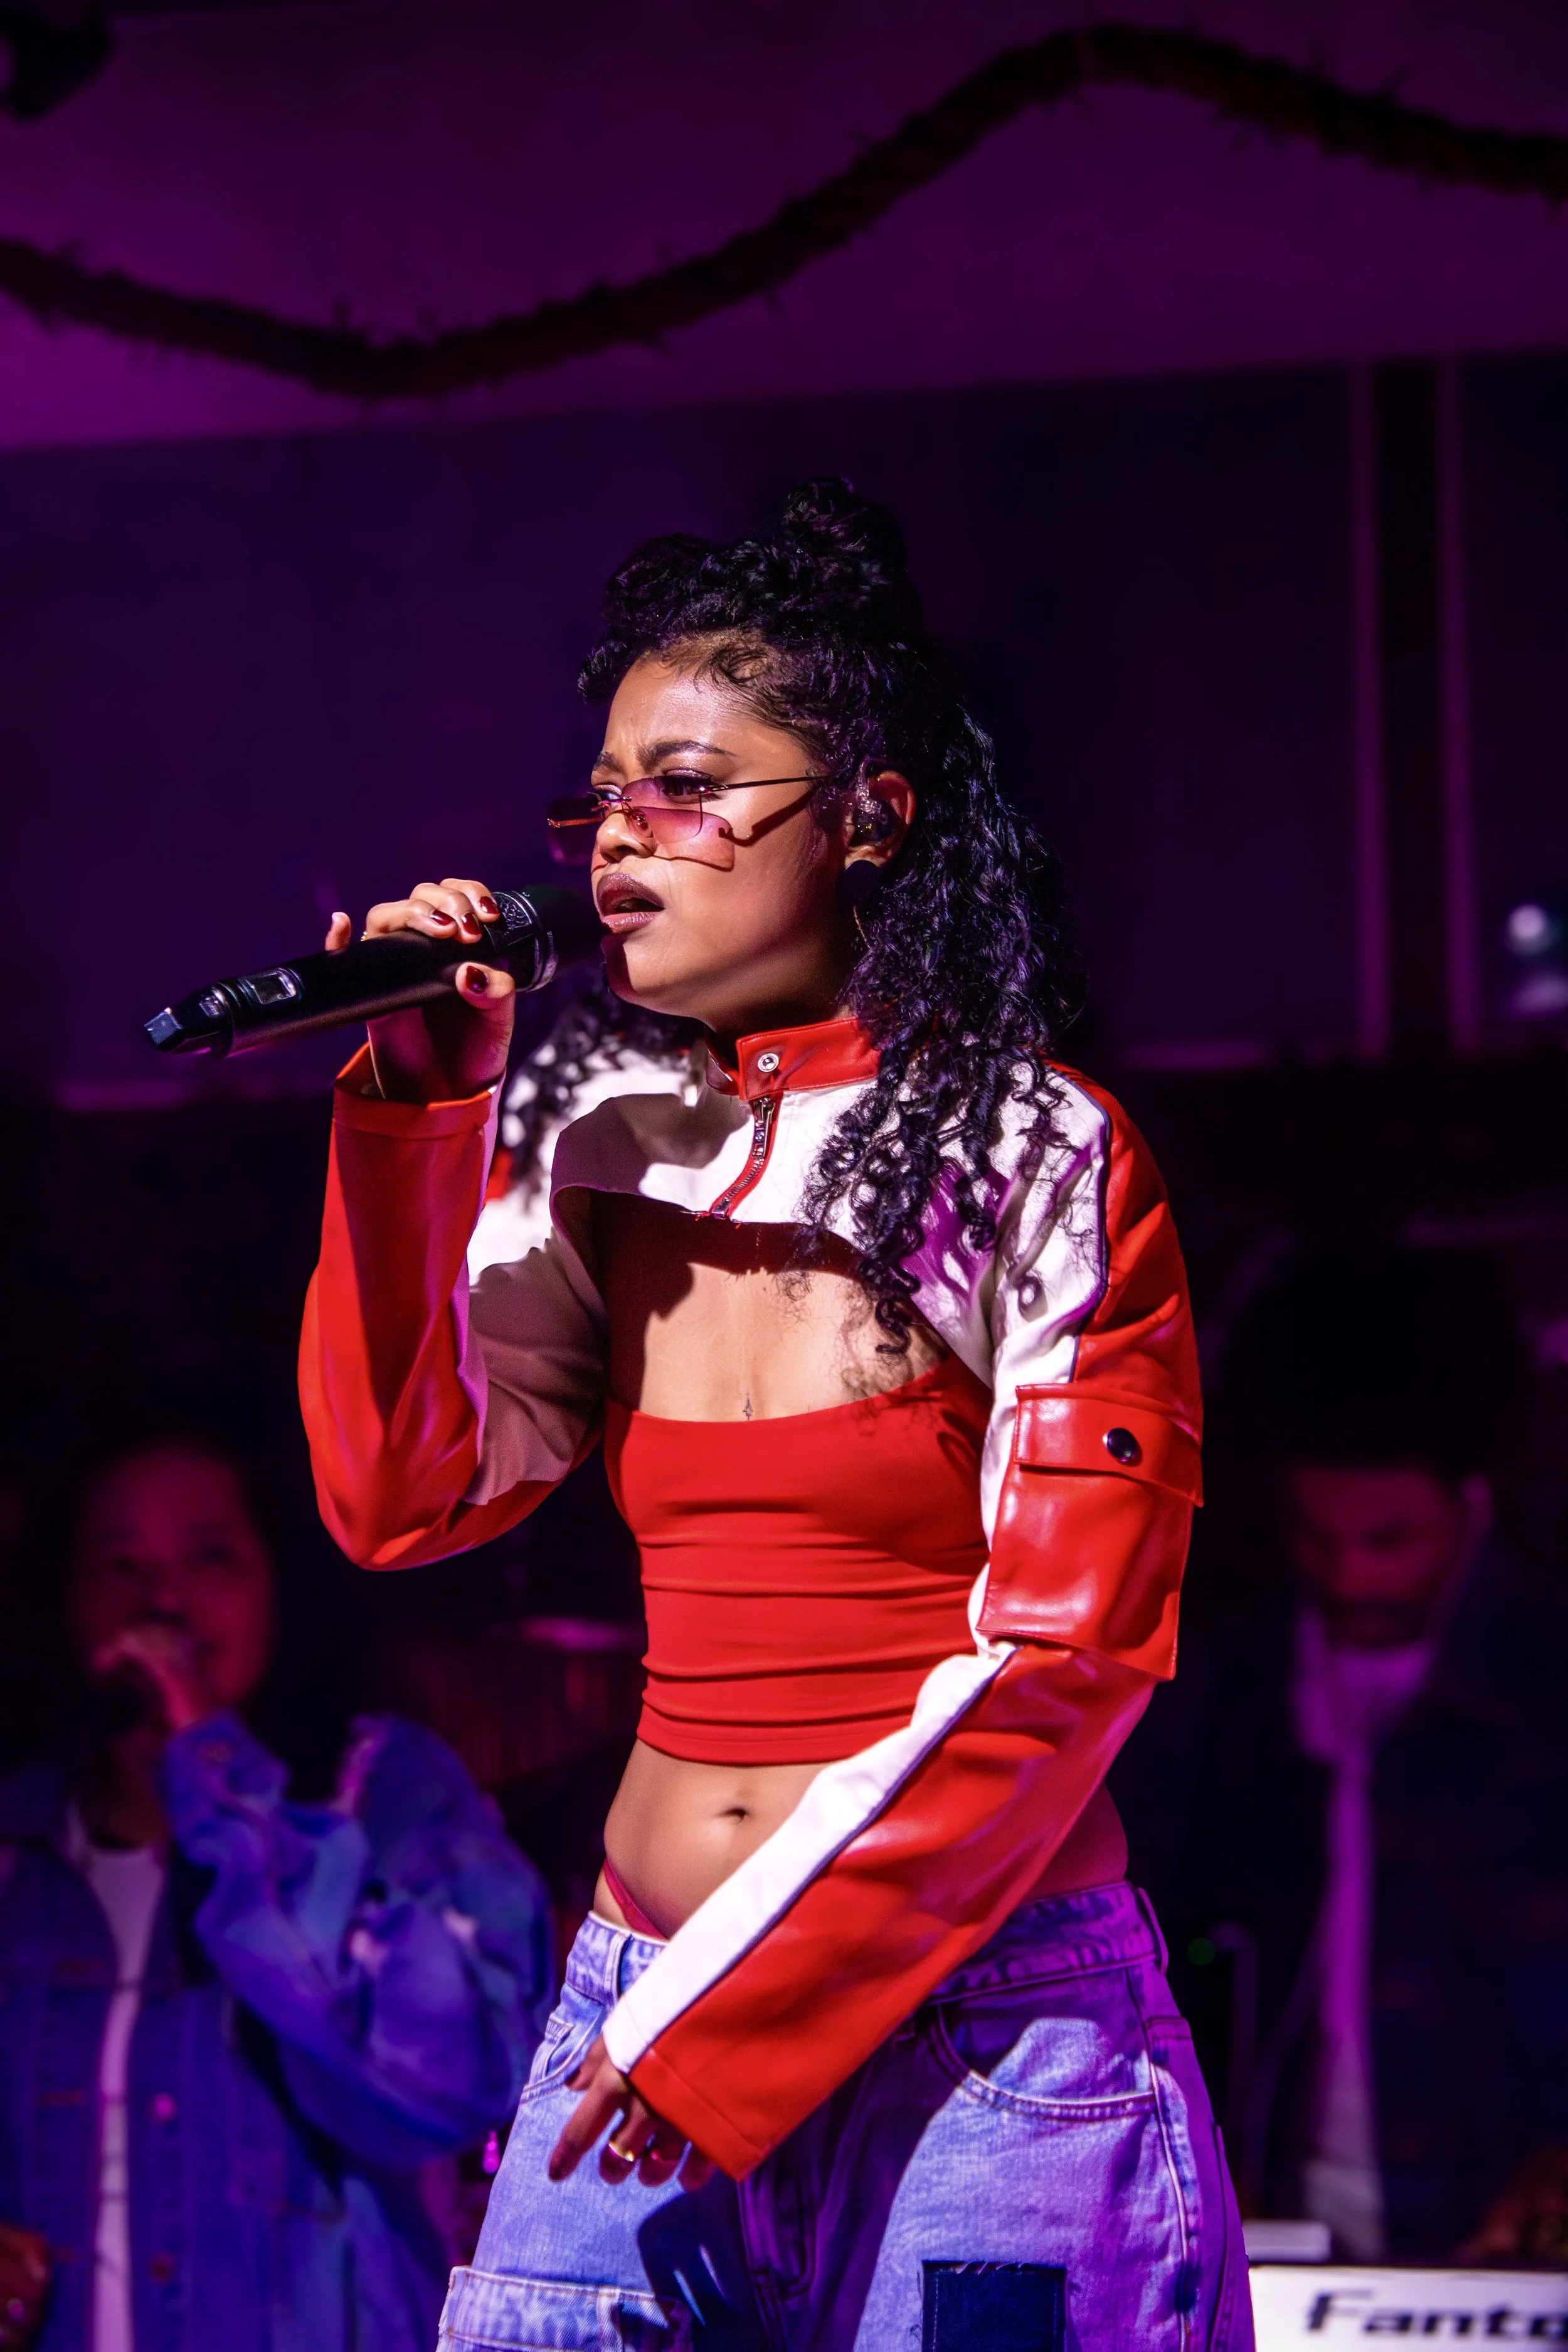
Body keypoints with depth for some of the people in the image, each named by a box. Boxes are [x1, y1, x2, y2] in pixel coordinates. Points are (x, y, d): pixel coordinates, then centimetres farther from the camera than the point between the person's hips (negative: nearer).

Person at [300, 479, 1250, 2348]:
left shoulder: (1045, 1163, -6)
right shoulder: (626, 1153, 10)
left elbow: (1065, 1655, -10)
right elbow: (398, 1493, 7)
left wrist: (732, 2021, -12)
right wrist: (420, 1106, 1)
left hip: (974, 2032, -5)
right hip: (646, 1998, 5)